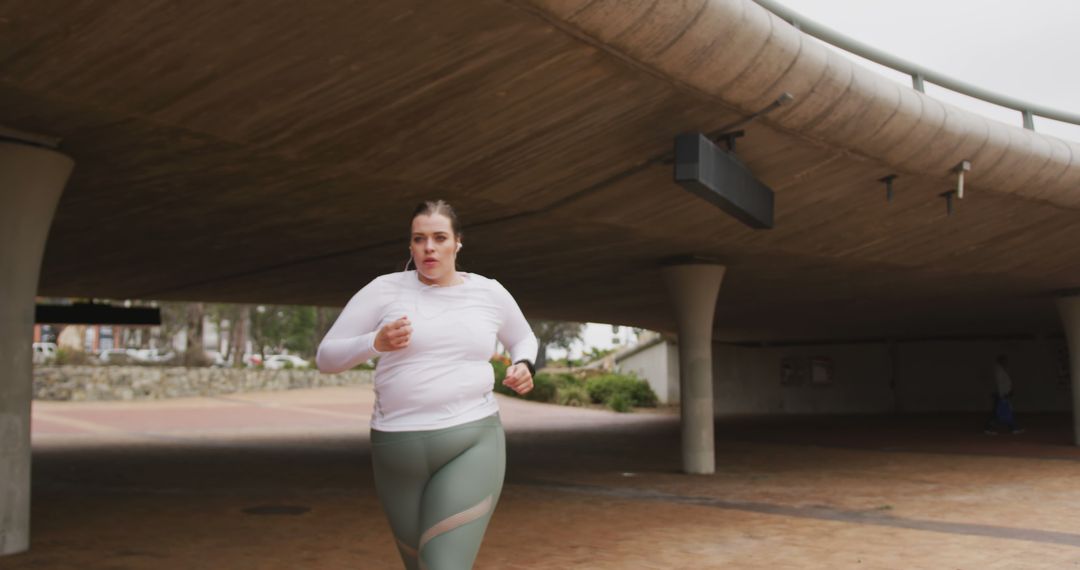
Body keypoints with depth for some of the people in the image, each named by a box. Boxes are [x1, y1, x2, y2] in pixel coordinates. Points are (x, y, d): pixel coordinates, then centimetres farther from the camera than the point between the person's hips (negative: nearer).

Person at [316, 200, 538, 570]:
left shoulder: (490, 293, 5)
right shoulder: (384, 290, 0)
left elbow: (523, 340, 25)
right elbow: (326, 358, 0)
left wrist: (523, 368, 1)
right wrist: (377, 342, -20)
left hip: (471, 448, -2)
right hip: (401, 453, 2)